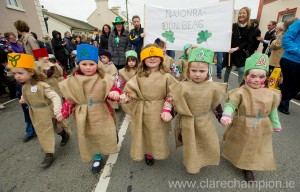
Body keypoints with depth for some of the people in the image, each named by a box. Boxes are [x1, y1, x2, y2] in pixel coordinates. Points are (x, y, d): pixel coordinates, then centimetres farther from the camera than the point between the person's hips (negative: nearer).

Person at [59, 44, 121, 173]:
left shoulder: (104, 79, -11)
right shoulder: (72, 81, -4)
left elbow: (113, 89, -8)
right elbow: (69, 99, 3)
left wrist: (115, 93, -30)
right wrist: (63, 113, 2)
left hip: (102, 114, -2)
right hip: (84, 117, 2)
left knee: (105, 135, 10)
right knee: (90, 137, 15)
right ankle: (97, 158, 38)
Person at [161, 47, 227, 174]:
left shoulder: (213, 88, -9)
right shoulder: (182, 87, -19)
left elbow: (216, 104, 4)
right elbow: (170, 98, -12)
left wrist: (222, 117, 11)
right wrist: (166, 111, -23)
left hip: (206, 123, 3)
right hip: (188, 123, -3)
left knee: (210, 146, 20)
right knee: (190, 146, 17)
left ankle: (203, 161, 52)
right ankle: (192, 165, 46)